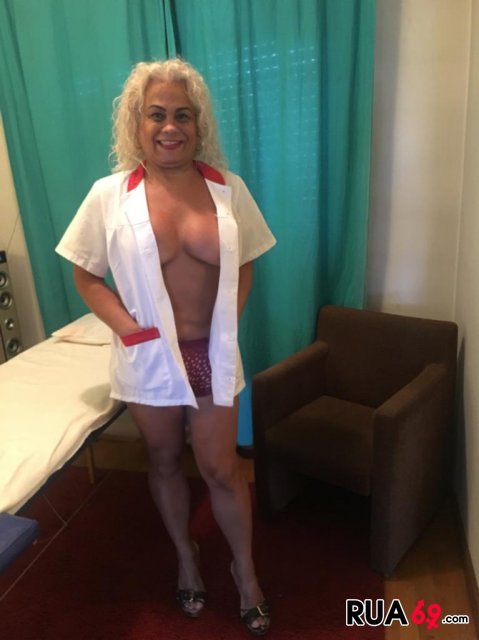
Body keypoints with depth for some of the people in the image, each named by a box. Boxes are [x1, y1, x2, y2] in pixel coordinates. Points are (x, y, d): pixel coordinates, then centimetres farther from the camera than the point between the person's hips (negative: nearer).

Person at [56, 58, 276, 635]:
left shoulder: (228, 188, -3)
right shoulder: (110, 194, -7)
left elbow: (244, 263, 7)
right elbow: (85, 275, -1)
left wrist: (229, 321, -4)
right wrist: (128, 327, -12)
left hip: (212, 353, 1)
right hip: (148, 357, 0)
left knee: (221, 469, 10)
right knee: (165, 462, 19)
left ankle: (245, 567, 37)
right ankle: (185, 555, 46)